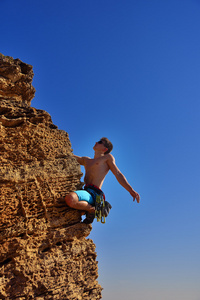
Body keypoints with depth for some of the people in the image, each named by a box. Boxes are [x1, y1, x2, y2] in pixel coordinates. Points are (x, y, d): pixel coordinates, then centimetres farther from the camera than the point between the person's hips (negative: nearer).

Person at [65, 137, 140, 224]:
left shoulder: (107, 157, 15)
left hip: (94, 194, -7)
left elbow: (118, 174, 8)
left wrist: (131, 191, -2)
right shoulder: (86, 160, 31)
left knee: (70, 199, -36)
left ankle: (92, 209, -10)